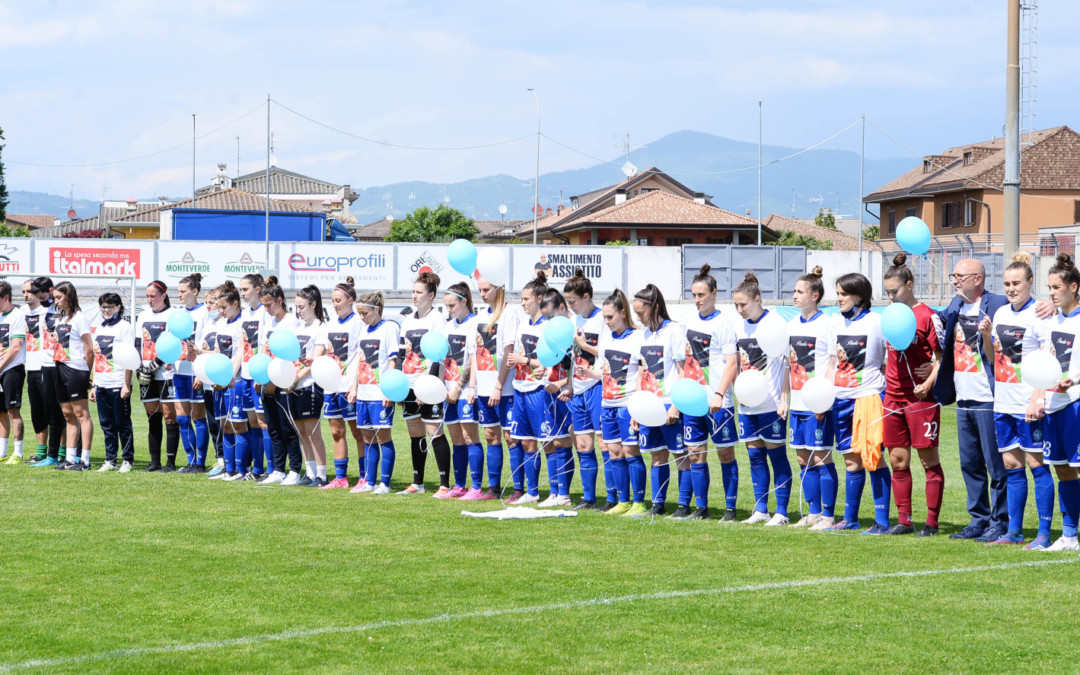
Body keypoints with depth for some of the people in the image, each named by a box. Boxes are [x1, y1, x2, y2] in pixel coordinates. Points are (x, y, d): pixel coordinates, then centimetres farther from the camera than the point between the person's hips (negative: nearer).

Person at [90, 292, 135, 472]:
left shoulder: (124, 327, -4)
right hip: (101, 384, 6)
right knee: (106, 425, 7)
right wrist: (94, 385, 15)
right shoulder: (98, 328, 16)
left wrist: (126, 384, -14)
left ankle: (127, 460, 5)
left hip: (118, 384, -6)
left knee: (122, 424, -1)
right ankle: (110, 461, 13)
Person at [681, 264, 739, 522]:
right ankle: (701, 508, 14)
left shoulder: (722, 324, -8)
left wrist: (719, 394, -23)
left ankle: (730, 509, 6)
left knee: (725, 453, 1)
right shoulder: (691, 321, 11)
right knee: (696, 454, 7)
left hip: (717, 403, -6)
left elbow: (731, 363, -13)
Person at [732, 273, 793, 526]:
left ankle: (781, 512, 3)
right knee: (755, 455, 9)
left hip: (771, 403, -6)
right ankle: (760, 510, 15)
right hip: (747, 404, 6)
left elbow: (786, 363, -10)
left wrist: (784, 398, -14)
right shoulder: (739, 326, 11)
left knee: (777, 454, -2)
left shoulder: (775, 323, -9)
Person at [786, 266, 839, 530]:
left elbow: (833, 365, -10)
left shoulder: (826, 324, -8)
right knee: (803, 459, 10)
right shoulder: (792, 325, 13)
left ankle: (828, 515, 0)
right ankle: (814, 513, 18)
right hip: (798, 404, 8)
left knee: (821, 458, -5)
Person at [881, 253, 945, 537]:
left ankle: (932, 522, 1)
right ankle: (904, 520, 14)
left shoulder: (927, 316, -8)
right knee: (898, 460, 7)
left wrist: (929, 382, -20)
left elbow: (943, 357, -9)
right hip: (893, 397, 7)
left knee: (929, 460, -2)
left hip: (921, 397, -7)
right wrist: (882, 375, 10)